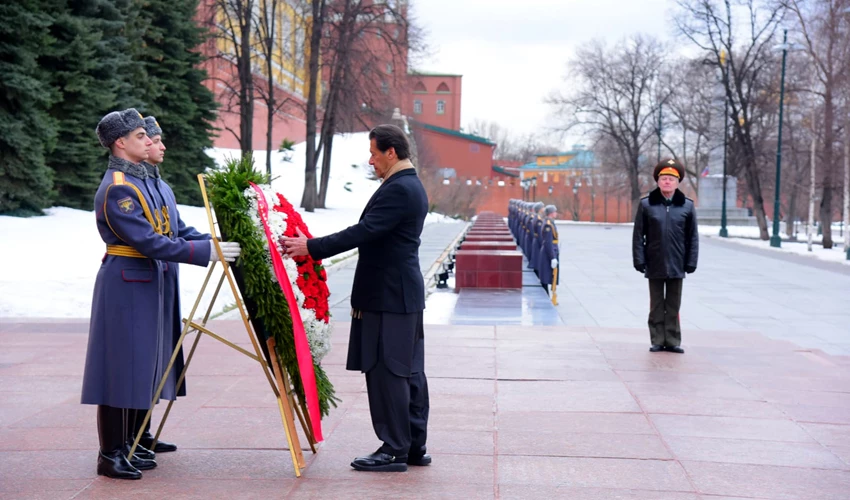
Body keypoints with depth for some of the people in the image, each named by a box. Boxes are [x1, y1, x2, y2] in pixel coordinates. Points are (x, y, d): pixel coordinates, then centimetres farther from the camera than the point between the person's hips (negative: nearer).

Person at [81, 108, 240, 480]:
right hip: (124, 284, -10)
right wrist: (206, 252, -23)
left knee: (135, 365, 13)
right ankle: (109, 456, 4)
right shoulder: (117, 188, -18)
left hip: (142, 282, 10)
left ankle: (122, 447, 21)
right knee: (120, 365, -4)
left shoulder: (137, 180, 13)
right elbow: (149, 243, -23)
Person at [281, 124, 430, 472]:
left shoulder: (399, 189, -17)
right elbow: (371, 233, 19)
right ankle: (414, 446, 19)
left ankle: (394, 450, 0)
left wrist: (312, 247, -21)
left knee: (386, 372, -6)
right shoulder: (411, 186, 17)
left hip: (388, 297, -11)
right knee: (408, 372, 12)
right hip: (403, 292, 11)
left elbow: (363, 232, -23)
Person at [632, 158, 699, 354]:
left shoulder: (687, 206, 2)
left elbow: (692, 237, 3)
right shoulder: (646, 204, 0)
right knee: (656, 306, 7)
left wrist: (691, 262, -2)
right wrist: (639, 260, -6)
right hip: (654, 266, 0)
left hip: (676, 266, 1)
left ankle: (673, 341, 14)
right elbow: (638, 235, -1)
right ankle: (657, 341, 14)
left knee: (673, 307, 7)